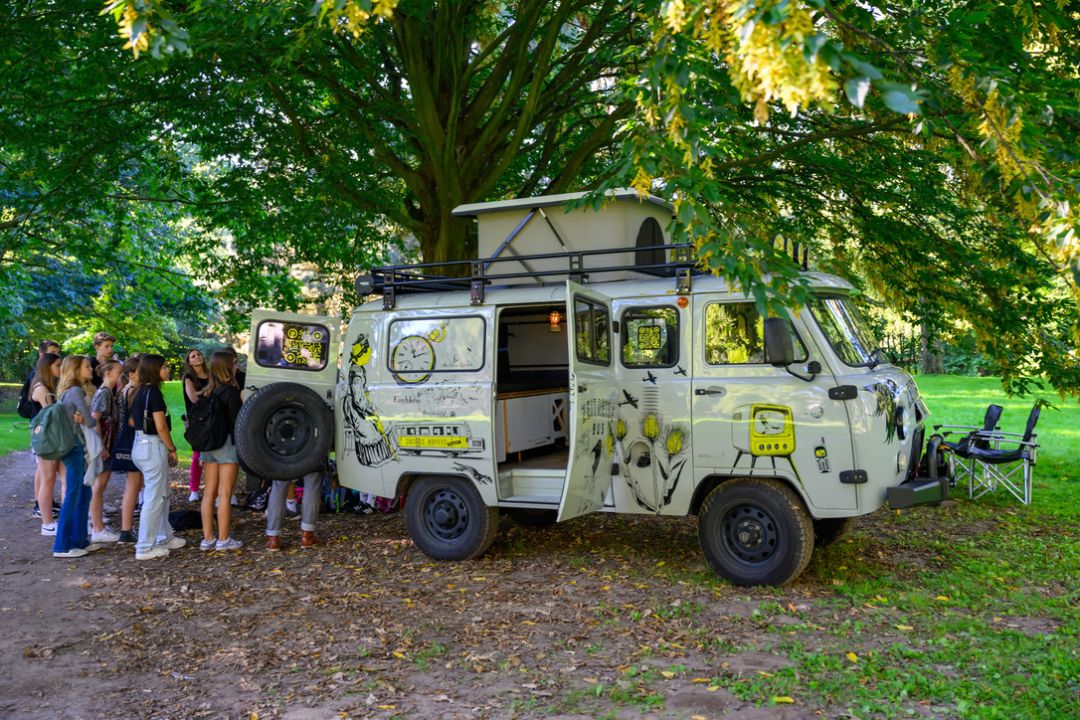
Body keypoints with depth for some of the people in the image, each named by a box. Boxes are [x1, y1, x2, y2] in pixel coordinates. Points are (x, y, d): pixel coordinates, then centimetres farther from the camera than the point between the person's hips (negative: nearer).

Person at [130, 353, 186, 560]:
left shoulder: (142, 391, 12)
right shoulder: (153, 392, -15)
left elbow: (136, 421, 13)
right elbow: (161, 427, -18)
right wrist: (172, 449, -7)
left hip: (141, 444, 10)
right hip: (153, 446, -10)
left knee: (161, 494, 20)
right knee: (154, 498, -3)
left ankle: (165, 537, 30)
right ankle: (145, 547, 2)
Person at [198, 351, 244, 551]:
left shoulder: (207, 392, 8)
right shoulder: (231, 392, -12)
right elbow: (237, 422, -14)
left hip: (208, 445, 7)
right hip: (228, 444, -7)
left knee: (209, 492, 9)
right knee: (225, 494, -2)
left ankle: (207, 538, 14)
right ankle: (223, 539, 3)